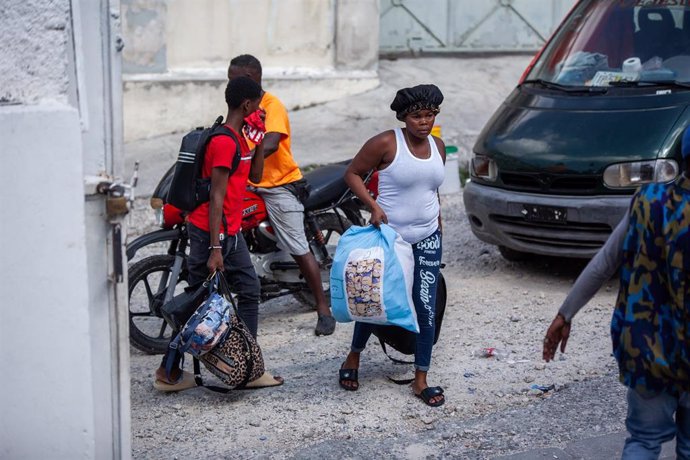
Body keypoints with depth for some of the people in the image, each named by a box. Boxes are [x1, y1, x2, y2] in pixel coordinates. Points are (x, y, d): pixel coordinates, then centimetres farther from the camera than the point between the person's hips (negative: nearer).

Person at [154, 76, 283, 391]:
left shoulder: (238, 138, 11)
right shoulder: (225, 142, -20)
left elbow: (255, 176, 16)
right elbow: (217, 197, -23)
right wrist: (215, 249, -24)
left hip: (231, 231, 10)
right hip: (211, 232, -10)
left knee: (249, 292, 12)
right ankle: (169, 372, 10)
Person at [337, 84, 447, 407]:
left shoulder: (438, 146, 6)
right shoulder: (386, 143, -13)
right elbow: (352, 173, -7)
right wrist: (373, 205, -19)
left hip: (427, 239, 4)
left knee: (426, 308, -1)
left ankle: (421, 380, 9)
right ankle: (353, 360, 32)